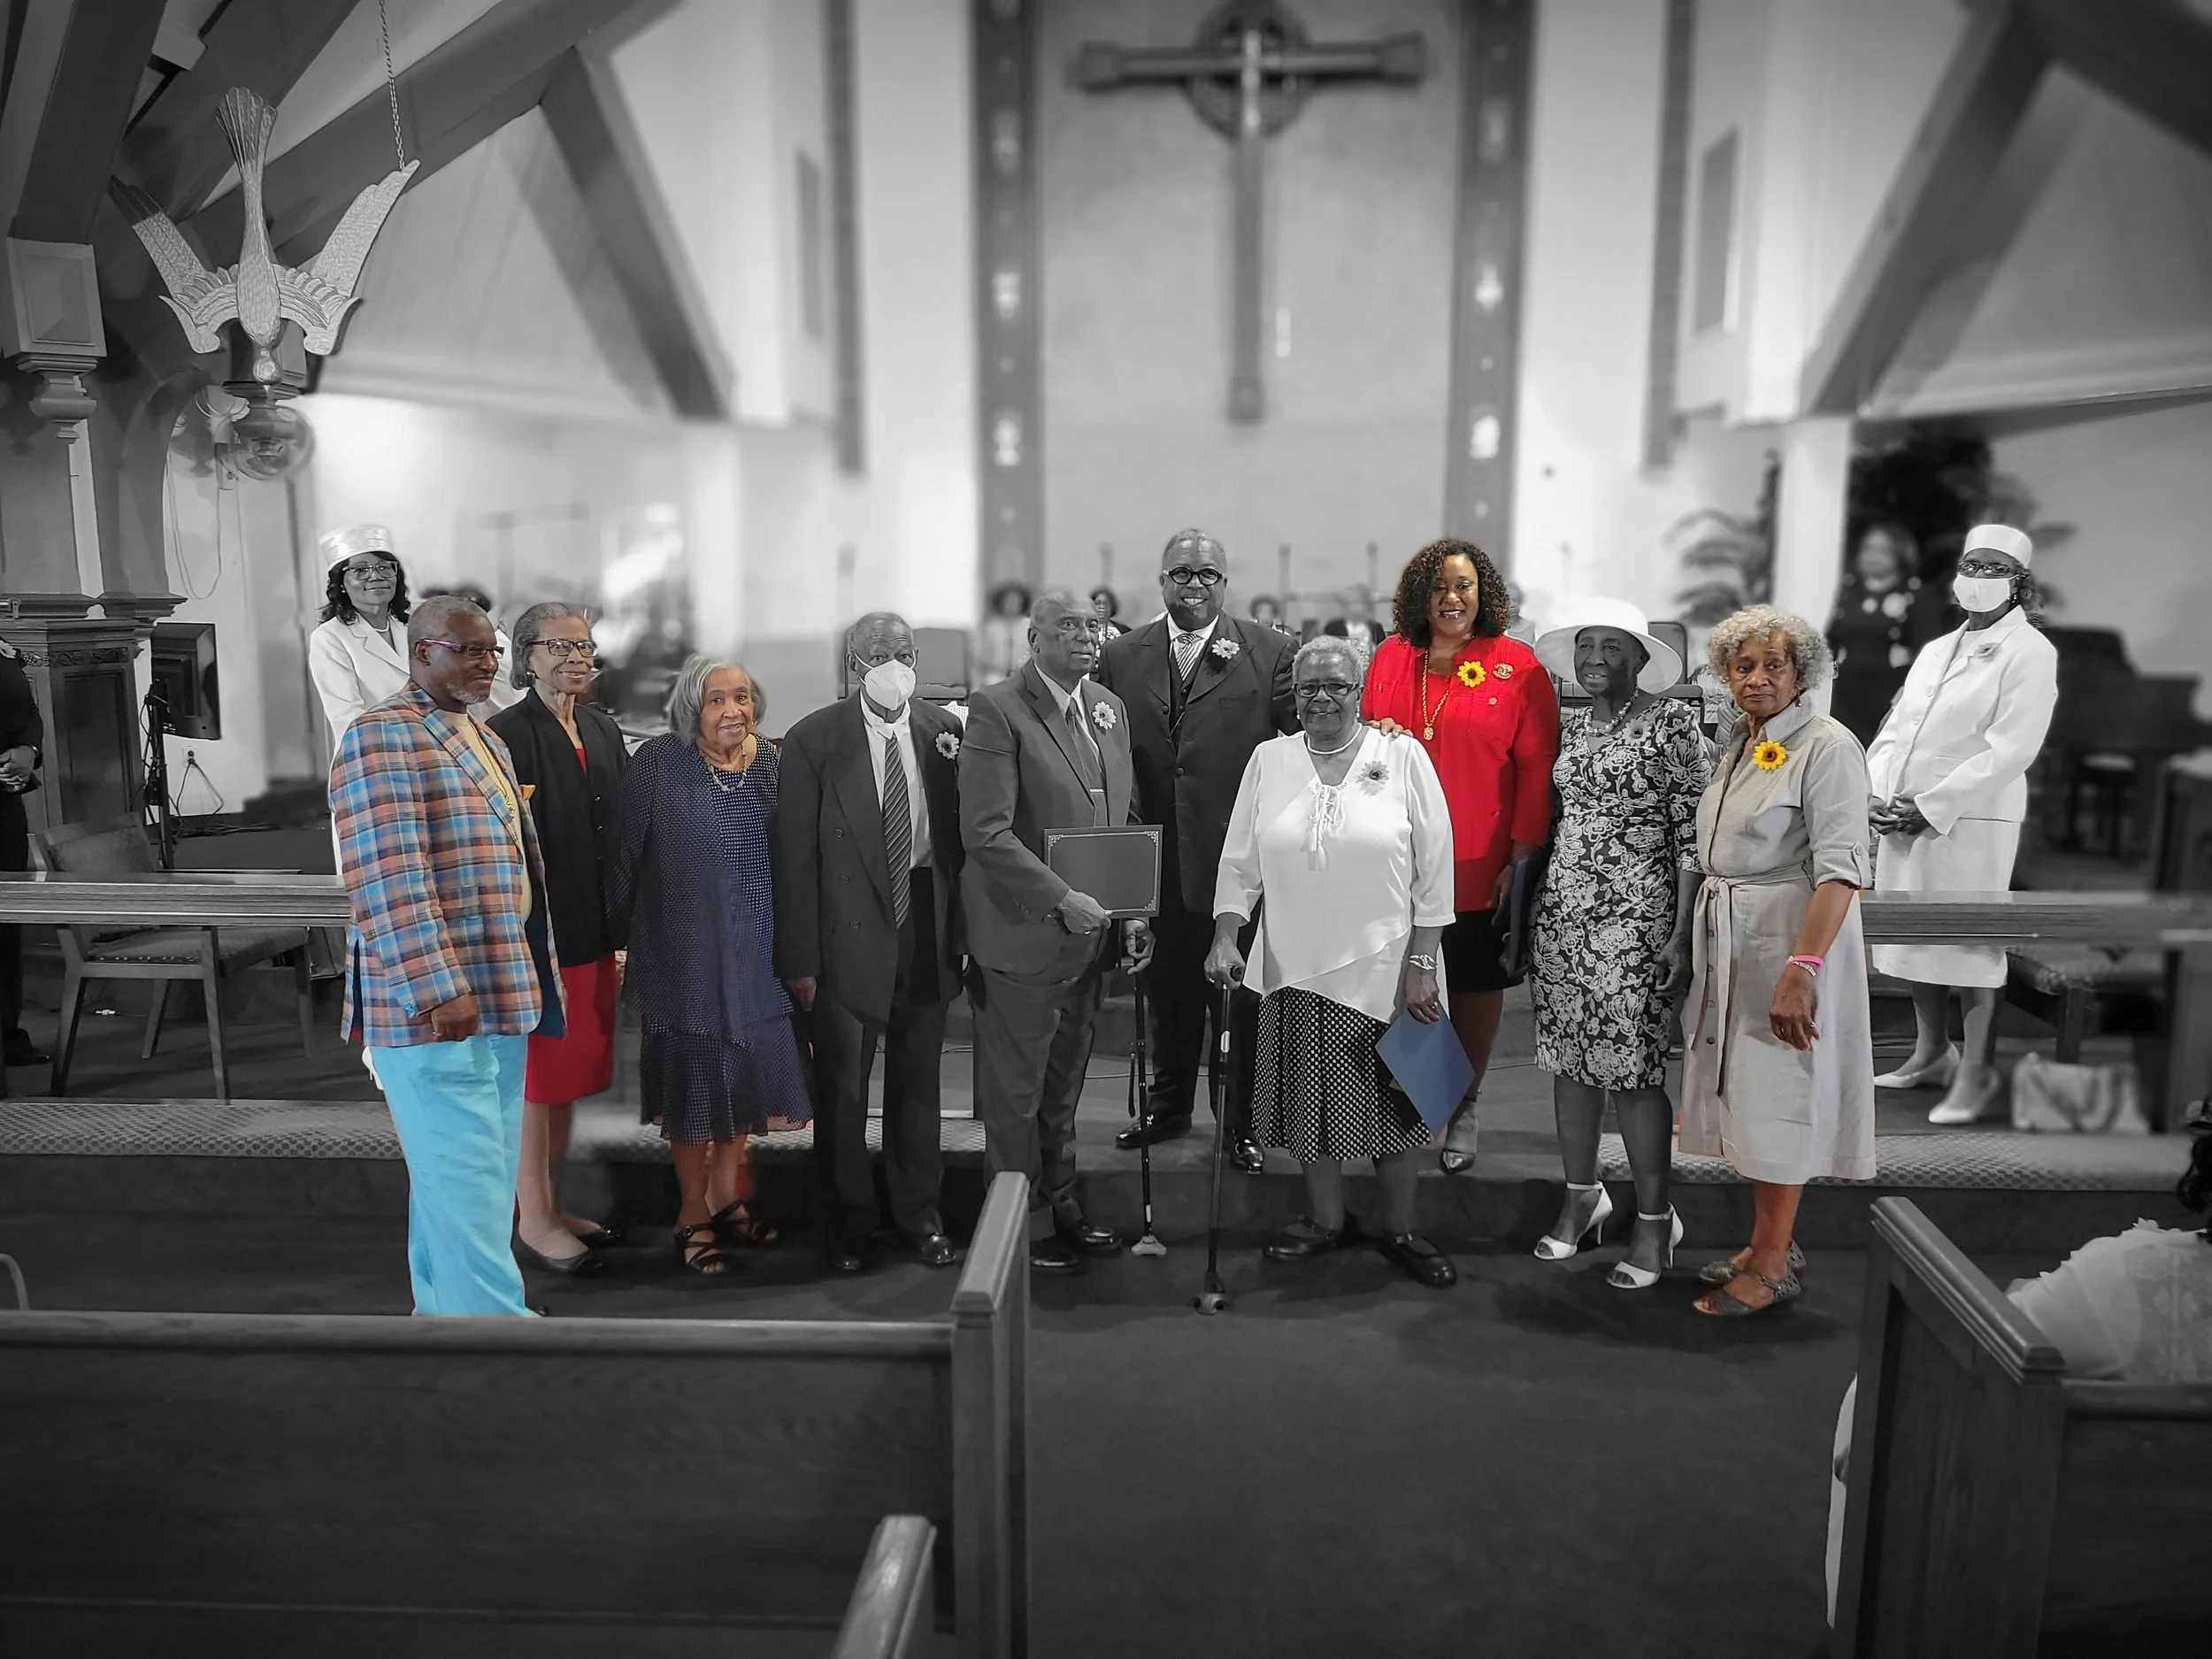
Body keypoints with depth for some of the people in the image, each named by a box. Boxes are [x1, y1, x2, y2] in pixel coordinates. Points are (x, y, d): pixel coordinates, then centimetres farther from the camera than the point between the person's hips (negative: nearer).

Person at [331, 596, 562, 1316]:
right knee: (465, 1185, -7)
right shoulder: (381, 737, -10)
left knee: (472, 1183, 13)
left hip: (501, 999, 9)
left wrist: (535, 981, 21)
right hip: (434, 1009, -9)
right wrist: (440, 989, -24)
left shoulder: (486, 741, 19)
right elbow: (388, 876, -19)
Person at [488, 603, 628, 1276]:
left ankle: (549, 1206, 30)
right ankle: (532, 1220, 19)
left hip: (596, 937, 7)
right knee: (538, 1082, 5)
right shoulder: (506, 735, -12)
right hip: (535, 939, -7)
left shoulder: (605, 731, 10)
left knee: (570, 1078, 16)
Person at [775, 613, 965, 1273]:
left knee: (918, 1081, 15)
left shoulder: (945, 733, 2)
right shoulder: (814, 741, -7)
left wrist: (966, 932, 3)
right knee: (843, 1085, 7)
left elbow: (962, 836, 7)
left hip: (927, 927, 3)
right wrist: (799, 959, -9)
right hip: (850, 934, -3)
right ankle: (848, 1219, 25)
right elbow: (795, 856, -7)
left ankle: (920, 1213, 30)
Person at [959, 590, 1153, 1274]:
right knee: (1016, 1094, 7)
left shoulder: (1110, 708, 10)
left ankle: (1061, 1206, 33)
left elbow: (1126, 817, 16)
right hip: (1023, 935, -7)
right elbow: (985, 832, -19)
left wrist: (1132, 909, 7)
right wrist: (1061, 900, -21)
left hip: (1089, 935, 7)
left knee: (1063, 1087, 19)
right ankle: (1025, 1226, 21)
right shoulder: (997, 710, -13)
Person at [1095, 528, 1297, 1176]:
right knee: (1167, 990, 17)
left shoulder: (1270, 654, -2)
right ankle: (1168, 1105, 35)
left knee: (1243, 997, 7)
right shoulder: (1121, 658, 6)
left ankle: (1244, 1122, 21)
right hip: (1158, 861, 3)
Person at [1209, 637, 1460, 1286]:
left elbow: (1434, 867, -4)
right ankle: (1325, 1218, 30)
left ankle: (1399, 1229, 26)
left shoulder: (1402, 755, -3)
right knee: (1312, 1095, 11)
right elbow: (1240, 861, 6)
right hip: (1296, 965, 2)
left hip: (1387, 969, -2)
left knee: (1394, 1103, 7)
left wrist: (1420, 963, -8)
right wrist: (1226, 936, -8)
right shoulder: (1268, 760, 4)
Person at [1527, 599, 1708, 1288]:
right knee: (1569, 1060, 9)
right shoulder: (1566, 726, 11)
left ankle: (1654, 1221, 11)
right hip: (1560, 914, 5)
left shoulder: (1672, 721, -5)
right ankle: (1581, 1197, 25)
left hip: (1635, 920, -5)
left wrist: (1683, 933, -12)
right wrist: (1525, 913, 14)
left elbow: (1694, 832, -8)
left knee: (1633, 1069, -4)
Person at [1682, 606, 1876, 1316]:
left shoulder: (1827, 746, -14)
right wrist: (1707, 947, 13)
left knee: (1778, 1097, 1)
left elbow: (1841, 867, -22)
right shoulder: (1736, 747, 11)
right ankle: (1769, 1240, 29)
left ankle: (1772, 1267, 13)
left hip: (1789, 940, -8)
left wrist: (1801, 968, -30)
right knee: (1748, 1094, 15)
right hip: (1729, 943, 8)